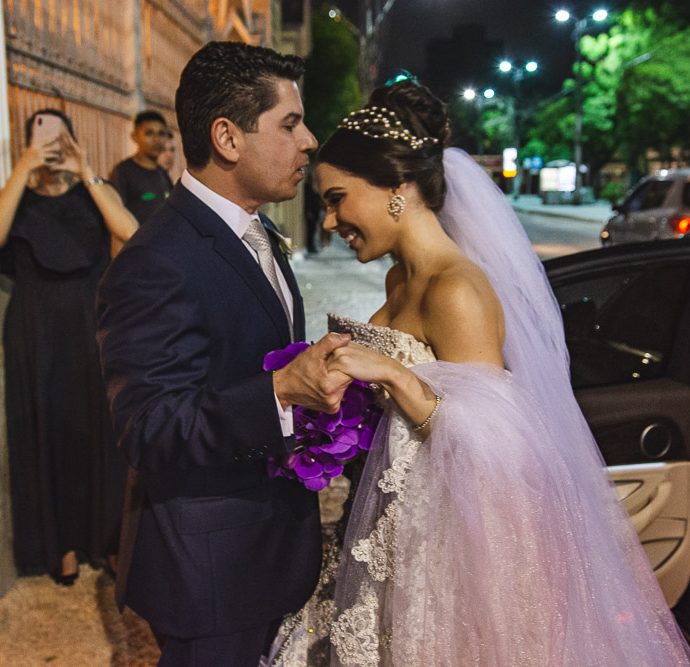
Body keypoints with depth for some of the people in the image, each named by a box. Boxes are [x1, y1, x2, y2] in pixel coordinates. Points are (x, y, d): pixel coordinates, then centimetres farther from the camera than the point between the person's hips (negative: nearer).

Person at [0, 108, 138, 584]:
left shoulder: (98, 193, 4)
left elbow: (131, 234, -16)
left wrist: (86, 173, -17)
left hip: (95, 331, 0)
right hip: (38, 336, 1)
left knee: (99, 431, 5)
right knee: (49, 434, 6)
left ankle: (105, 535, 20)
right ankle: (62, 544, 19)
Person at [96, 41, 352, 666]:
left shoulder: (256, 232, 7)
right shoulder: (156, 264, -25)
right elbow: (150, 432, -29)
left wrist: (321, 368, 2)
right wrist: (282, 390, -41)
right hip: (208, 566, -9)